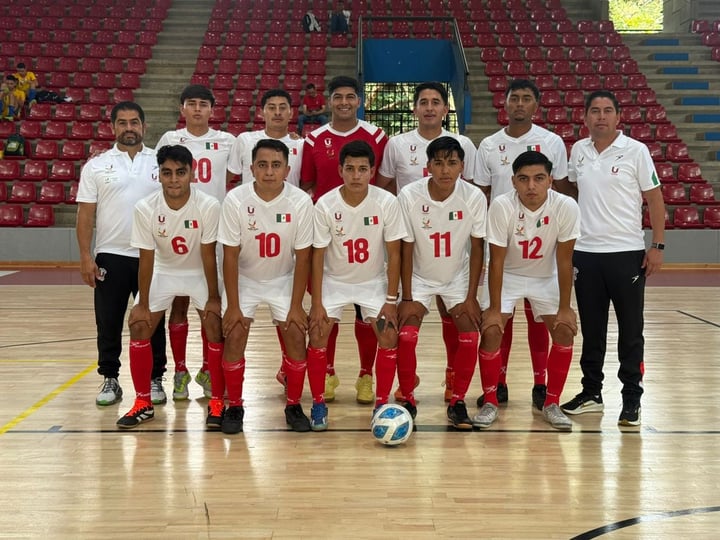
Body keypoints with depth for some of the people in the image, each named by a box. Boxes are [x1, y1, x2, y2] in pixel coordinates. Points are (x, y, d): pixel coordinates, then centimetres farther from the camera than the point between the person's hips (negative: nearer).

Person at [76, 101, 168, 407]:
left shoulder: (160, 163, 4)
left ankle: (155, 379, 18)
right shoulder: (96, 166, 3)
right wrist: (86, 257, -6)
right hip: (110, 256, 0)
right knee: (108, 322, 6)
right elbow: (86, 214, 2)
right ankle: (110, 380, 18)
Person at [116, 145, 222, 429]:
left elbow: (208, 255, -19)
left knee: (215, 327, -14)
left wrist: (213, 298, -13)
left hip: (200, 272, -2)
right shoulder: (145, 208, -23)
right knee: (139, 327, -6)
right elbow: (146, 259, -15)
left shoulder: (208, 206, -28)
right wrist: (142, 304, -11)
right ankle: (143, 403, 9)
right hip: (162, 271, 2)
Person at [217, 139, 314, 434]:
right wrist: (233, 306, -15)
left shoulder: (301, 202, -21)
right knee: (235, 336, -13)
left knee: (296, 336, -10)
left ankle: (294, 405, 10)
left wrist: (296, 306, -12)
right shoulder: (236, 200, -23)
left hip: (283, 279, 1)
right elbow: (230, 256, -16)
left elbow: (302, 257, -13)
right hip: (244, 278, -1)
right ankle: (234, 406, 6)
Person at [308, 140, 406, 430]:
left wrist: (391, 300, -13)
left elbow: (394, 255, -11)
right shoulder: (325, 205, -20)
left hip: (373, 281, 0)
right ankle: (318, 403, 5)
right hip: (334, 281, 0)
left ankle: (382, 403, 4)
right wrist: (317, 304, -14)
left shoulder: (387, 203, -19)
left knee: (389, 337, -13)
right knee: (318, 335, -13)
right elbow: (318, 256, -12)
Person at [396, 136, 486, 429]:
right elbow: (406, 249, -14)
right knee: (406, 336, -15)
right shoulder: (409, 196, -23)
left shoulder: (474, 197, -20)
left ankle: (457, 402, 7)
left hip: (458, 276, 1)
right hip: (419, 276, -1)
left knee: (470, 337, -12)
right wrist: (407, 298, -13)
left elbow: (476, 247, -9)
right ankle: (408, 400, 5)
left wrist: (471, 296, -9)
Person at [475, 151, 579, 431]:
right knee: (491, 332, -15)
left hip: (546, 277, 2)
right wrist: (494, 309, -21)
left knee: (564, 332, -10)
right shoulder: (502, 205, -29)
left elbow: (564, 259, -17)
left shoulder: (566, 207, -26)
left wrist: (565, 308, -15)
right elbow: (497, 260, -22)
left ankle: (551, 403, 8)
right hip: (507, 274, -1)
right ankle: (490, 402, 4)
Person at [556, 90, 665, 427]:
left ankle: (632, 400, 11)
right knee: (591, 330, 11)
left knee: (630, 331, 2)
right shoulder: (578, 150, 6)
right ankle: (591, 393, 23)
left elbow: (654, 198, -3)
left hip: (627, 253, -3)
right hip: (585, 252, 4)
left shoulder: (636, 151, -4)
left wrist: (657, 246, -8)